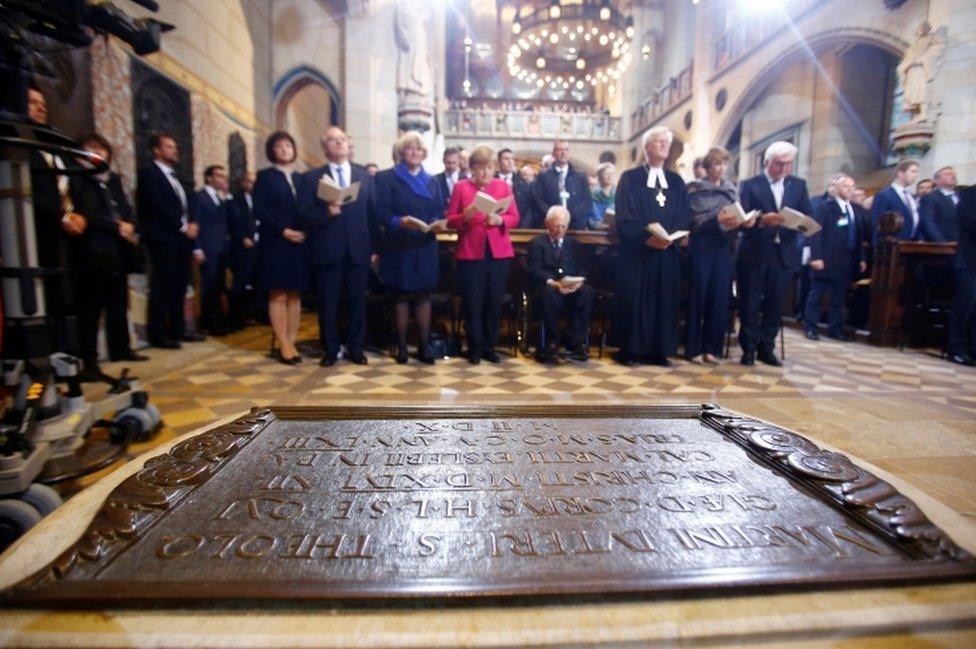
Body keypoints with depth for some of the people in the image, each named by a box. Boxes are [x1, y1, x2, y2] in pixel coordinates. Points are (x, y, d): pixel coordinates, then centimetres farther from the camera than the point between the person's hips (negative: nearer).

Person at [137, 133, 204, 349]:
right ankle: (157, 334, 2)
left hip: (181, 241, 7)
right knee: (162, 289, -5)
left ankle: (177, 329, 16)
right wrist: (183, 227, -11)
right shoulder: (148, 173, -2)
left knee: (179, 288, 9)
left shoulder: (175, 177, 22)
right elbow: (157, 206, -15)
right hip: (163, 241, -7)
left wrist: (195, 246, 11)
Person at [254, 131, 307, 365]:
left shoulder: (301, 178, 17)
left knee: (295, 295, 3)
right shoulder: (265, 176, 5)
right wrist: (283, 230, -15)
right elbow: (259, 210, -5)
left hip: (300, 243, 4)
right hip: (275, 243, -4)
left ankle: (291, 343, 8)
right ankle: (283, 345, 0)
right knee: (278, 295, -4)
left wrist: (306, 231, -7)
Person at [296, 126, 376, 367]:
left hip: (358, 249, 2)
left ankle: (356, 348, 19)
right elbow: (303, 215, -1)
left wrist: (374, 246, 4)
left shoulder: (365, 176, 11)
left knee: (357, 301, 7)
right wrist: (327, 213, -19)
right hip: (327, 250, -1)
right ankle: (330, 350, 17)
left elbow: (373, 213, 9)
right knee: (328, 303, 5)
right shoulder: (311, 178, 5)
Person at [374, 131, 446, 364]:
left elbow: (440, 210, 8)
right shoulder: (387, 178, 3)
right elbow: (381, 211, -8)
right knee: (402, 296, 3)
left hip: (426, 247, 3)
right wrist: (398, 221, -27)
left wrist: (438, 222, -14)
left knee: (424, 295, 3)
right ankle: (402, 346, 12)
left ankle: (424, 346, 8)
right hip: (399, 246, -3)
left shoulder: (431, 181, 16)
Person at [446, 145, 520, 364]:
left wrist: (499, 220, -14)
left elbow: (515, 218, 6)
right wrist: (465, 216, -19)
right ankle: (474, 348, 13)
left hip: (499, 252, 2)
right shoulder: (461, 187, 5)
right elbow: (450, 221, 0)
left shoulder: (503, 186, 10)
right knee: (472, 302, 0)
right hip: (470, 252, -2)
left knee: (494, 302, 4)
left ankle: (489, 347, 17)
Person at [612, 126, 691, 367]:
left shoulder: (676, 182, 15)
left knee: (664, 299, 5)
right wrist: (647, 237, -18)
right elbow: (624, 216, -7)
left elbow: (684, 217, 6)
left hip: (667, 251, 4)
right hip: (637, 251, -4)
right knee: (634, 300, -3)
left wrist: (670, 237, -13)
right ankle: (629, 349, 5)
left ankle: (658, 350, 12)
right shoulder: (630, 178, 2)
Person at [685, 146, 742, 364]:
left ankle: (712, 347, 11)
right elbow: (693, 220, -8)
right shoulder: (695, 189, 1)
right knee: (698, 297, -3)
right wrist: (717, 219, -22)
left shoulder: (731, 189, 15)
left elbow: (736, 217, 16)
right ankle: (693, 348, 4)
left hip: (724, 248, 4)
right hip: (702, 248, -4)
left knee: (720, 297, 2)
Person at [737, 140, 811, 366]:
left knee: (775, 304, 7)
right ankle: (749, 348, 11)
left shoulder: (799, 185, 12)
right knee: (750, 304, 1)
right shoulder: (750, 185, 0)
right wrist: (762, 220, -28)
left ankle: (766, 348, 18)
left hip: (784, 254, 4)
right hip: (754, 253, -3)